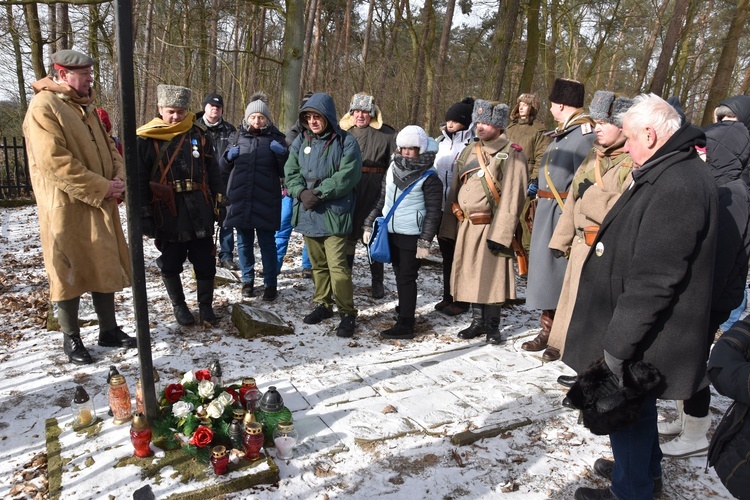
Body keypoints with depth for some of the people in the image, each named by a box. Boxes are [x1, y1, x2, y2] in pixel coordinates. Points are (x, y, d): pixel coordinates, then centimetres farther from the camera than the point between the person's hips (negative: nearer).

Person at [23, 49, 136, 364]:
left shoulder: (85, 108, 16)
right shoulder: (44, 108, -12)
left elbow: (107, 147, 16)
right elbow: (55, 162, -21)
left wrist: (119, 177, -4)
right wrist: (101, 187, -21)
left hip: (101, 205, 8)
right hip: (67, 209, -8)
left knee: (106, 268, 13)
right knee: (70, 273, 3)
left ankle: (109, 330, 27)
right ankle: (71, 339, 19)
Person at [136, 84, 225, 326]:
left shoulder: (198, 134, 7)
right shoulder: (146, 139, -3)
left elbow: (212, 170, 11)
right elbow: (140, 181, -3)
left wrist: (220, 198, 4)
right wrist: (144, 215, -7)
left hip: (199, 211, 2)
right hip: (168, 213, -2)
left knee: (205, 261, 7)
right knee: (171, 263, 10)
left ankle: (205, 305, 23)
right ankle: (178, 306, 29)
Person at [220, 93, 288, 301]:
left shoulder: (275, 138, 1)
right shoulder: (238, 137, 7)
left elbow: (285, 172, -2)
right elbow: (223, 169, 12)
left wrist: (282, 154, -19)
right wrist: (229, 156, -9)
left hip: (266, 201, -3)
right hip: (240, 199, 3)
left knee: (267, 243, 4)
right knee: (244, 242, 12)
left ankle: (270, 284, 14)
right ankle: (247, 280, 28)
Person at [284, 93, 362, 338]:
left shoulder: (346, 142, -6)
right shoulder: (301, 141, 9)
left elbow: (347, 176, -15)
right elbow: (290, 172, 5)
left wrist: (319, 193, -18)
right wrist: (301, 192, -14)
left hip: (334, 214, -5)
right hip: (307, 213, 5)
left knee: (337, 265, -9)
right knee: (318, 263, 16)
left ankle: (347, 313, 4)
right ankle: (323, 304, 31)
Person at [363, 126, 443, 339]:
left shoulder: (429, 178, -10)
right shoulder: (393, 168, 9)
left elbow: (433, 212, -11)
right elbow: (382, 200, 15)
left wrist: (425, 241, -16)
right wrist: (369, 224, 11)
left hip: (411, 236, -6)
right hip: (391, 232, 6)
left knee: (406, 278, -2)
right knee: (400, 276, 16)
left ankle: (405, 325, 5)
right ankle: (405, 310, 32)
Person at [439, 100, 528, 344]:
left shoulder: (512, 154, -7)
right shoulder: (469, 151, 13)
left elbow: (512, 198, -13)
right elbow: (455, 189, 14)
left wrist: (500, 234, -19)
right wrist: (450, 226, 10)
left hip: (490, 226, -6)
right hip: (466, 225, 6)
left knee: (491, 276, 2)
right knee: (470, 274, 12)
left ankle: (492, 326, 18)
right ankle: (477, 321, 27)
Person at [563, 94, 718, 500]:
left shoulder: (676, 186, -26)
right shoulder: (669, 174, 9)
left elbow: (653, 281, -29)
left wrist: (618, 344, -22)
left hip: (643, 341, -10)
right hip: (642, 332, 10)